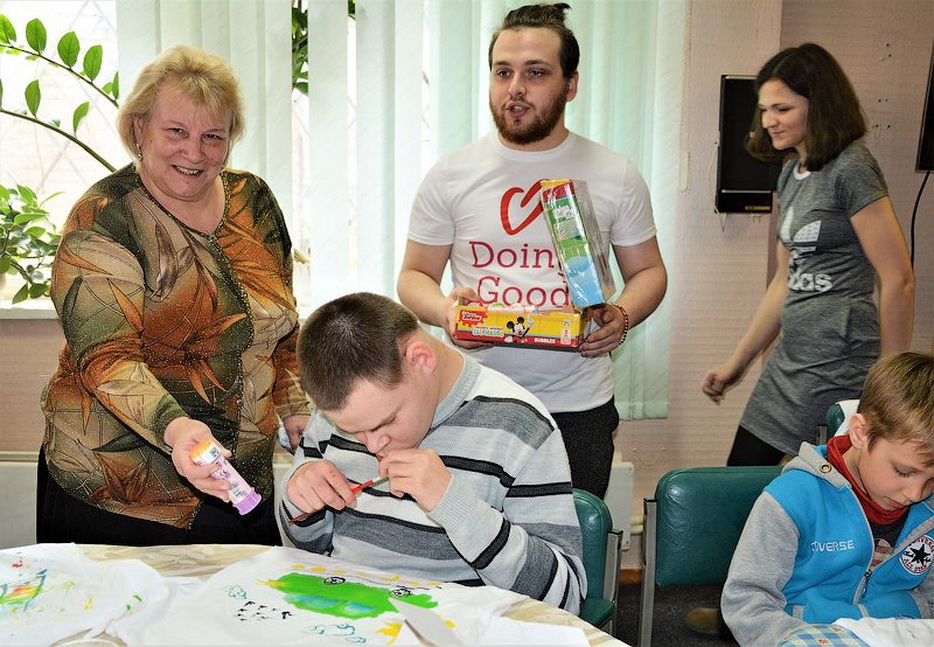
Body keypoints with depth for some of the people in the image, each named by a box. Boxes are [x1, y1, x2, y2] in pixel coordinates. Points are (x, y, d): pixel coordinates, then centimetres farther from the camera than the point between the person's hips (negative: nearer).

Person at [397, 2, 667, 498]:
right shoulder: (450, 176, 1)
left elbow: (647, 271, 11)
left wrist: (622, 316, -10)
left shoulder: (616, 177, 2)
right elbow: (414, 275, 7)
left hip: (579, 408, 1)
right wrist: (444, 309, -16)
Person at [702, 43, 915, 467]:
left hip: (839, 364, -9)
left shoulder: (850, 169, -12)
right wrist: (737, 362, 21)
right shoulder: (791, 172, 14)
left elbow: (898, 280, -14)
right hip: (790, 360, 9)